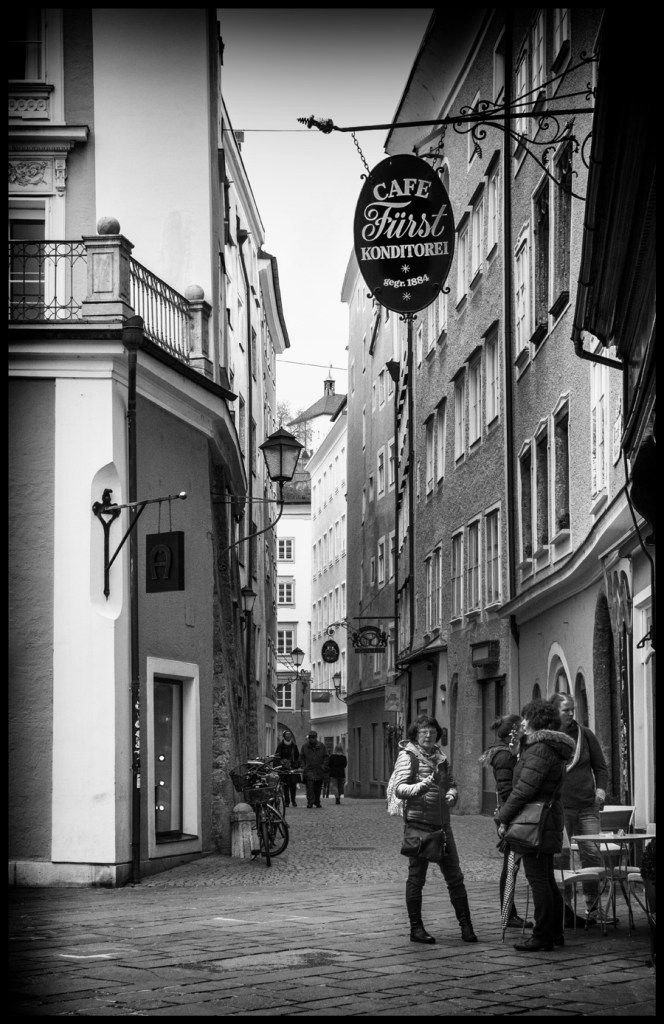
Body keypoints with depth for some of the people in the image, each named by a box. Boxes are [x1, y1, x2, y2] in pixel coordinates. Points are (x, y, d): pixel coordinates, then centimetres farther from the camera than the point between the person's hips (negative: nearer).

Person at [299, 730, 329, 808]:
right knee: (310, 787, -13)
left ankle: (317, 802, 23)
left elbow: (326, 757, 9)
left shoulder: (322, 746, 6)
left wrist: (323, 766, -3)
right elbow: (301, 757, 12)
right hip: (309, 770, -1)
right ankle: (310, 802, -15)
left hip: (319, 771, 1)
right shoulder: (304, 746, 6)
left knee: (318, 788, 9)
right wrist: (303, 766, -1)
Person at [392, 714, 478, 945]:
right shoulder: (407, 756, -5)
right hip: (418, 824, -6)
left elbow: (452, 784, 21)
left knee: (455, 876, 6)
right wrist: (423, 786, -31)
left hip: (442, 825, 6)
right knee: (416, 878, 1)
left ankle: (466, 925, 11)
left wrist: (451, 794, -2)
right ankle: (416, 928, 8)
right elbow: (400, 788, -15)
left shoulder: (440, 757, 14)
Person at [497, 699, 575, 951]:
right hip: (549, 822, 10)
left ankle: (542, 936, -5)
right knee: (547, 879, 15)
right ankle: (555, 933, 20)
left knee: (537, 879, -7)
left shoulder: (540, 749, -17)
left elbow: (524, 789, -21)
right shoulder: (554, 750, 16)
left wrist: (504, 818, -13)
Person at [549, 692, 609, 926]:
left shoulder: (585, 734, 11)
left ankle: (592, 908, 3)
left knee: (592, 854, -5)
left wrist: (601, 788, 0)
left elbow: (600, 766, 17)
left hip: (587, 807, 2)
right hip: (558, 808, -2)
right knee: (560, 857, -2)